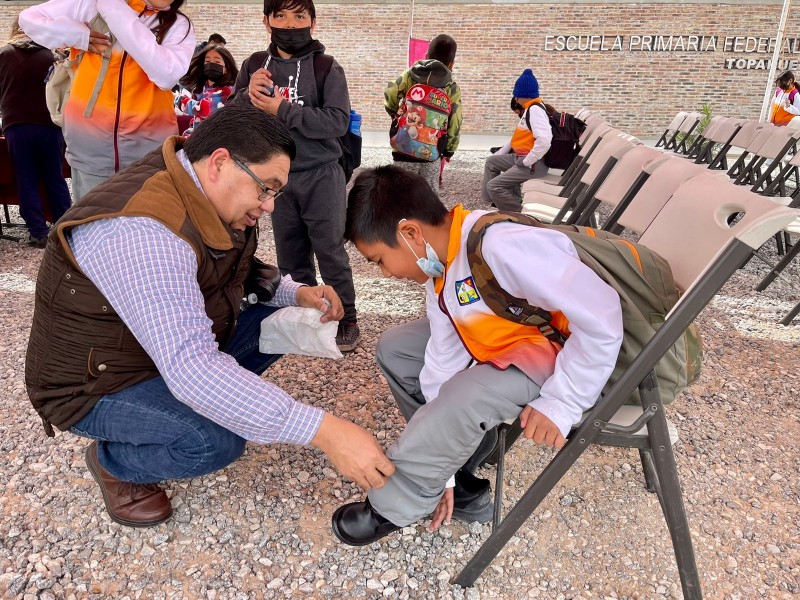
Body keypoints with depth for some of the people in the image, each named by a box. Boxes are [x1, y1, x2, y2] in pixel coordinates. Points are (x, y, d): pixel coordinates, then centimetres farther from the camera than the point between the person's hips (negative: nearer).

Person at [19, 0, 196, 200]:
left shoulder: (179, 26, 2)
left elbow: (167, 75, -17)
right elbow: (29, 17, 12)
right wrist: (79, 35, -5)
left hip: (149, 145, -1)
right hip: (89, 142, 1)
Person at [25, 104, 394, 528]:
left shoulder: (209, 198, -8)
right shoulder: (141, 231, -36)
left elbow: (237, 274, 9)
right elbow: (192, 369, -43)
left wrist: (295, 294, -12)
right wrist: (323, 430, -45)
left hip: (179, 344, 8)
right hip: (98, 384, -8)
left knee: (282, 317, 2)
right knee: (217, 440, -31)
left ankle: (190, 410, 11)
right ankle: (111, 461, 2)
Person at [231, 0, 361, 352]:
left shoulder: (326, 67, -5)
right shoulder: (254, 65, 7)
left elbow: (338, 122, -17)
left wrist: (282, 109, -19)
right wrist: (247, 95, -14)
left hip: (320, 175, -4)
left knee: (330, 251, 0)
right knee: (290, 255, 10)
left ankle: (346, 320, 10)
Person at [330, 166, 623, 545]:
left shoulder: (502, 247, -32)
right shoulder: (439, 266, -3)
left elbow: (602, 318, -30)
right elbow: (443, 360, -3)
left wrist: (560, 402, -22)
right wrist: (439, 462, -2)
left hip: (581, 349, -9)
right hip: (520, 338, 9)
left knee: (468, 396, -32)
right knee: (395, 348, 5)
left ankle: (393, 507, -5)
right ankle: (461, 480, 10)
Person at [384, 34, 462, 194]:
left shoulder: (410, 75, 2)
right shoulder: (452, 89, 2)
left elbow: (390, 95, -6)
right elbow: (454, 124, 2)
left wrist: (395, 114, 15)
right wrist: (449, 151, 15)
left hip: (404, 151, 0)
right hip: (431, 156, 0)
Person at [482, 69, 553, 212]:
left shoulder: (535, 109, -20)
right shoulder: (529, 109, 13)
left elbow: (544, 140, -33)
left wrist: (528, 161, -23)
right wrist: (499, 153, 20)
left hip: (534, 162, -11)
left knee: (493, 186, -16)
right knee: (491, 161, 23)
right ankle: (491, 201, 24)